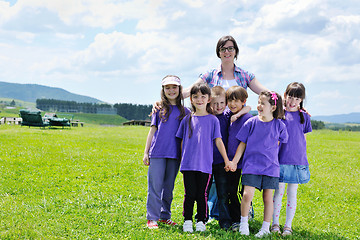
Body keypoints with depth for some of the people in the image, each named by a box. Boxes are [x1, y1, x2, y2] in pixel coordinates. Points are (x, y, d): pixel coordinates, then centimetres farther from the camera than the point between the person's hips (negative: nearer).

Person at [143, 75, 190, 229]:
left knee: (168, 187, 9)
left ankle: (165, 216, 20)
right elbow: (152, 130, 9)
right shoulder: (159, 109, 7)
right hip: (157, 153, -1)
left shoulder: (184, 112, 9)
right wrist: (146, 152, 6)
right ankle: (152, 218, 2)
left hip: (174, 154, 2)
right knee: (155, 186, -3)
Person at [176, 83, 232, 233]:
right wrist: (182, 160, 14)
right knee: (190, 194, 1)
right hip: (188, 164, 1)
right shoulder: (187, 119, 8)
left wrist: (226, 160, 0)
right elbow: (182, 142, 14)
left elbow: (218, 141, 3)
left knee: (202, 194, 3)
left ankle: (201, 222, 16)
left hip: (205, 164, -1)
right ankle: (187, 221, 14)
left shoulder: (213, 120, 3)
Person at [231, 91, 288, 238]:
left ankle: (266, 228, 18)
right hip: (251, 165, 0)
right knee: (247, 194, -10)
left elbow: (282, 142, 15)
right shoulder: (251, 123, 0)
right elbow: (242, 144, 6)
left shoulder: (279, 125, -1)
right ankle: (243, 223, 12)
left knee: (268, 197, 4)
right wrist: (234, 162, 4)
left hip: (270, 166, 0)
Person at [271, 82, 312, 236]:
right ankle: (275, 224, 15)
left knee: (292, 193, 7)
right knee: (279, 192, 3)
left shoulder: (303, 116, 5)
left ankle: (288, 226, 16)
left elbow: (303, 137, 12)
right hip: (281, 159, -2)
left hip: (298, 160, 2)